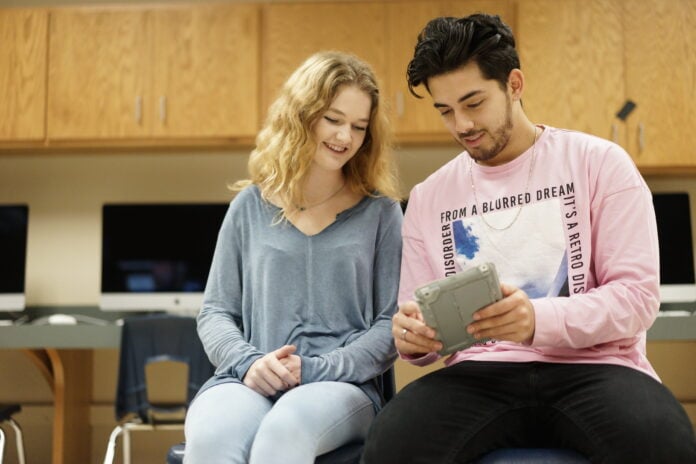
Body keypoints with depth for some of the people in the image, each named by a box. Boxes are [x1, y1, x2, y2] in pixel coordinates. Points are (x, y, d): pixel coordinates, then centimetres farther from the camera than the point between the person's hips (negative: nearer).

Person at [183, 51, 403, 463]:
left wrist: (314, 370, -11)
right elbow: (216, 312, 12)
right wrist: (248, 363, -9)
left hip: (343, 384, -1)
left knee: (286, 428, -37)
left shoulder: (380, 211, 8)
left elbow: (392, 323, 3)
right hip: (249, 382, 2)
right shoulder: (250, 207, 12)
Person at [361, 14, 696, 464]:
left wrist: (539, 320, -24)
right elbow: (422, 330, 13)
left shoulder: (599, 163, 2)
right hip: (480, 372, 2)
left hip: (592, 365, -1)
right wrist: (413, 337, -13)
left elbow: (637, 296, -5)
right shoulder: (428, 197, 11)